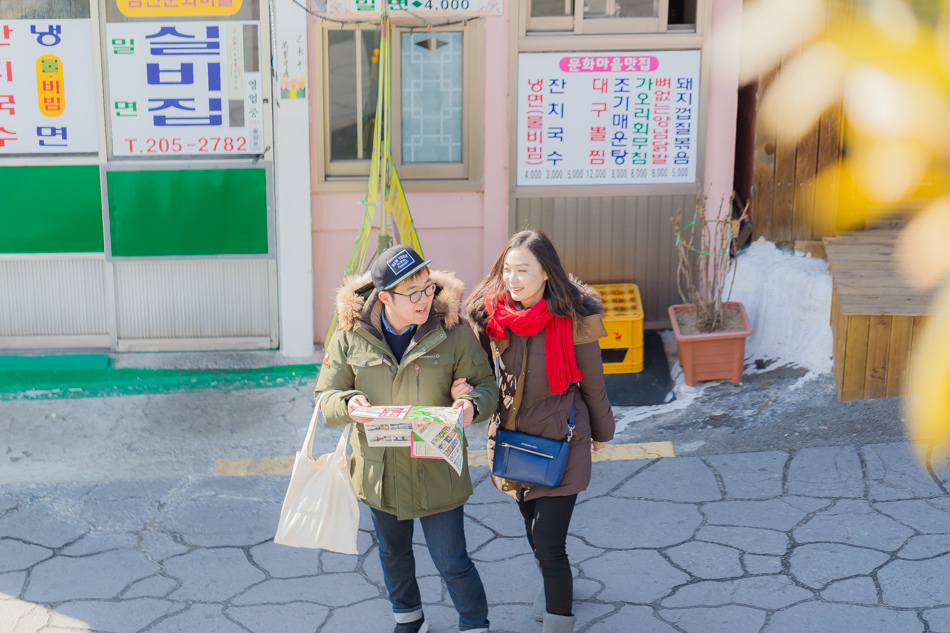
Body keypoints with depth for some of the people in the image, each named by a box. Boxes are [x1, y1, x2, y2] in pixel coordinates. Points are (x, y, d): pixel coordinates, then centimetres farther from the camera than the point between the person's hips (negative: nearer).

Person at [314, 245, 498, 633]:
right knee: (393, 553, 24)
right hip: (379, 468, 3)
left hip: (436, 468, -3)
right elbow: (325, 396, -1)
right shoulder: (351, 334, -9)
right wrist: (347, 404, -25)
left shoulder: (452, 330, -13)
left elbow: (486, 384, -3)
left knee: (451, 562, 3)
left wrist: (473, 405, -27)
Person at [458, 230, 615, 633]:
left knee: (549, 546, -8)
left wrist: (601, 431, 11)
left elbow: (592, 383, -3)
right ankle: (556, 583, 52)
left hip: (560, 441, -5)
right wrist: (464, 391, -18)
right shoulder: (491, 313, -9)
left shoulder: (574, 320, -18)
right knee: (534, 529, 24)